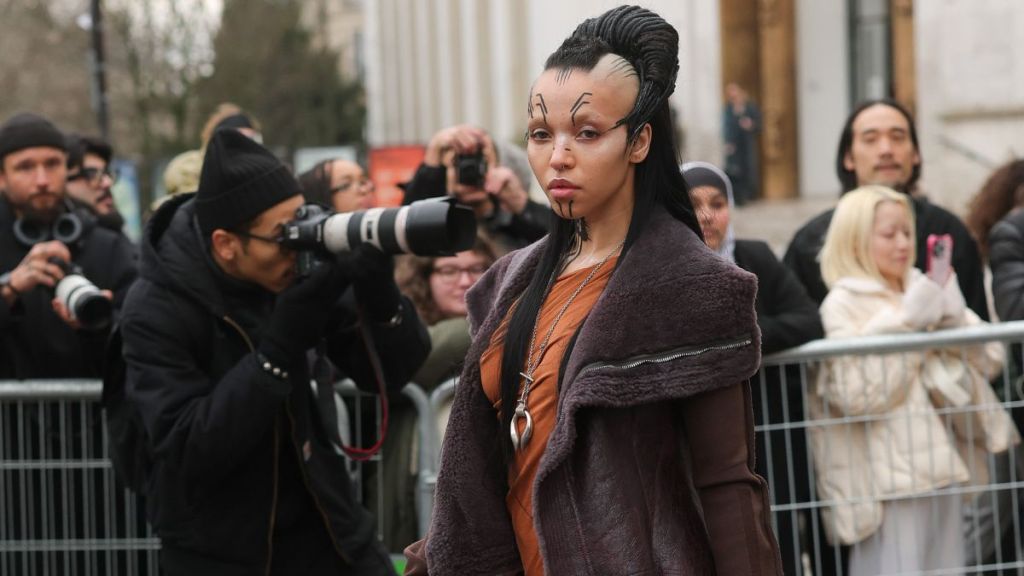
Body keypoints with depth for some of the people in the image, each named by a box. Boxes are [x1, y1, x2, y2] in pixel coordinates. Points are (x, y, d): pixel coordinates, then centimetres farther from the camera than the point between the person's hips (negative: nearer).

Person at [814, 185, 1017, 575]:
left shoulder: (920, 292, 15)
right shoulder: (843, 304, -3)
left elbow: (989, 359, 12)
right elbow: (857, 394, -16)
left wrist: (951, 314, -4)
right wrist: (906, 324, -13)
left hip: (942, 467, 6)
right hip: (890, 480, -6)